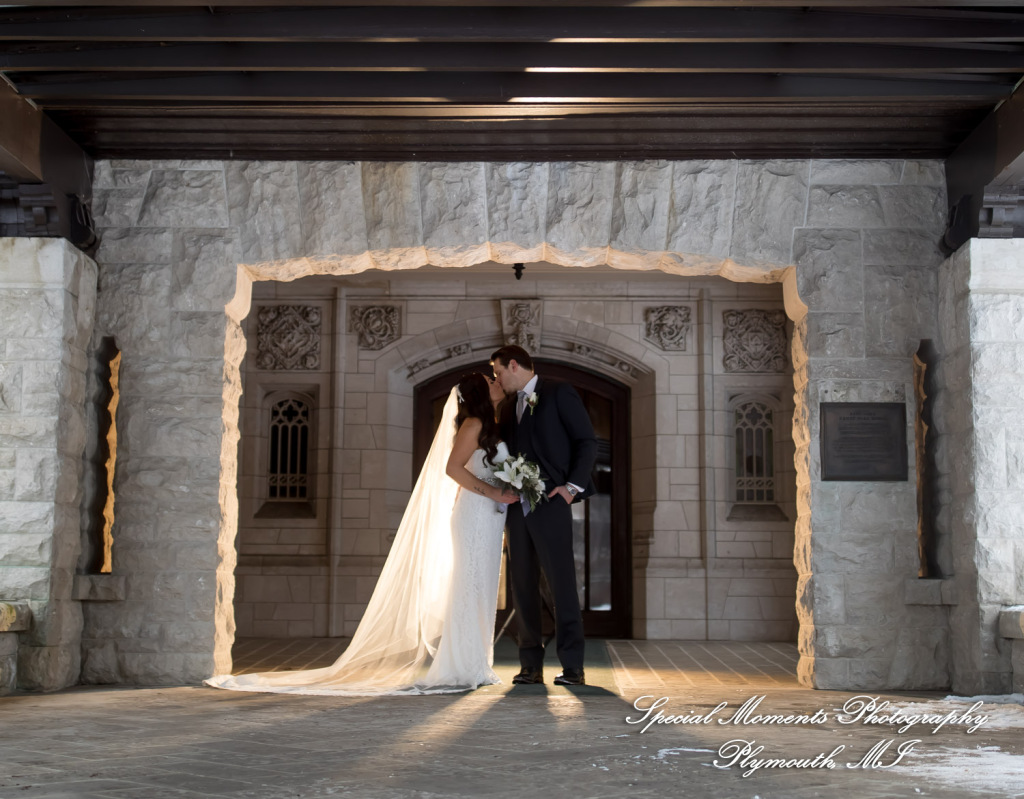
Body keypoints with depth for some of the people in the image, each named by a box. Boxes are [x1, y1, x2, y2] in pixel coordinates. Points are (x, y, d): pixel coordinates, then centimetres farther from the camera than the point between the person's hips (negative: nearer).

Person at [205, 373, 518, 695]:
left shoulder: (489, 426, 19)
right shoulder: (474, 424, -9)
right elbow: (453, 467, -20)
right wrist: (492, 492, -20)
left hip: (488, 518, 9)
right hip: (475, 512, -9)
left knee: (480, 591, 9)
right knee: (470, 588, -7)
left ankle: (474, 667, 13)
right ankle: (461, 669, -3)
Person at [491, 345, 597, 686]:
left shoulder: (558, 392, 2)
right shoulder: (508, 408, 21)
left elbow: (587, 441, -3)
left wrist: (573, 485, -10)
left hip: (549, 503, -6)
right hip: (516, 506, 7)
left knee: (562, 583, -7)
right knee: (523, 587, 5)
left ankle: (573, 667, -4)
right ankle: (531, 665, 10)